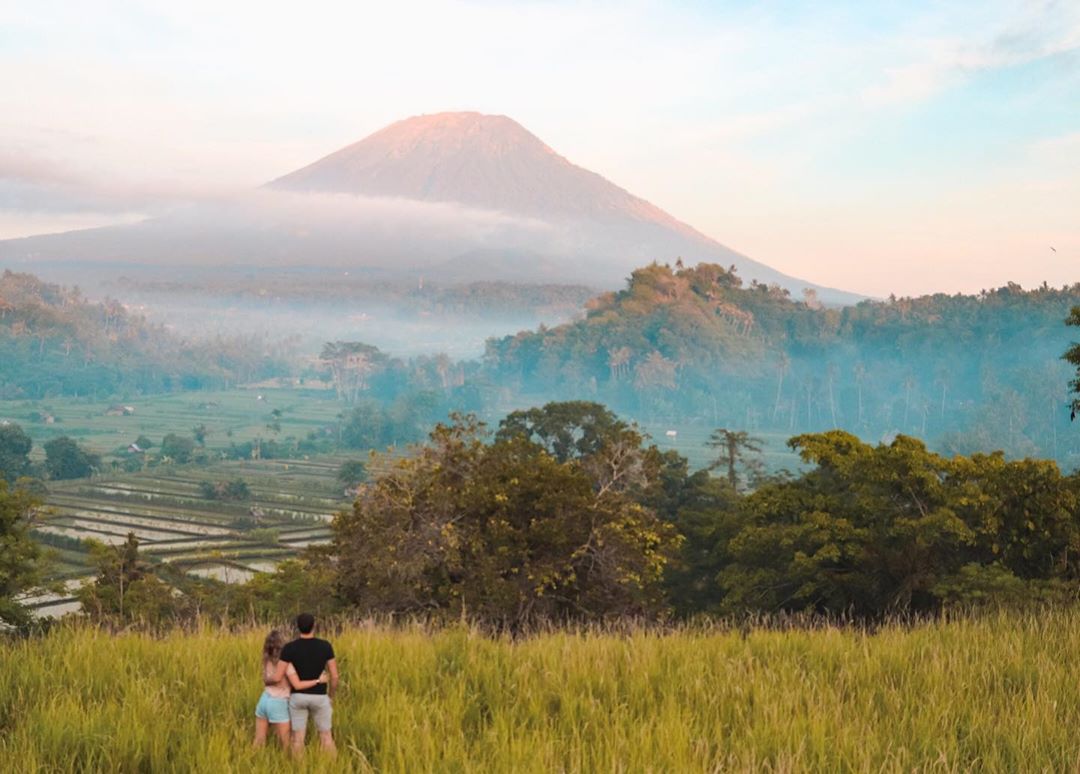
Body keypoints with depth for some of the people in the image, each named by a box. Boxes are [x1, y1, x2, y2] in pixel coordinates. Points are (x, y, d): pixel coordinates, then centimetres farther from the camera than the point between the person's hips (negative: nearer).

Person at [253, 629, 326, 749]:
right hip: (278, 705, -6)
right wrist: (318, 680, -14)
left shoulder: (268, 661, 3)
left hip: (264, 700, 6)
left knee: (259, 743, 12)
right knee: (286, 747, 5)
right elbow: (297, 685, -22)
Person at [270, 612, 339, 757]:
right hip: (319, 698, 0)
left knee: (298, 738, 11)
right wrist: (331, 697, 9)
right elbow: (334, 676, -8)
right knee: (326, 736, 13)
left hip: (298, 697, 0)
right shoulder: (325, 646, -11)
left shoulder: (289, 648, -14)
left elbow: (277, 677, -16)